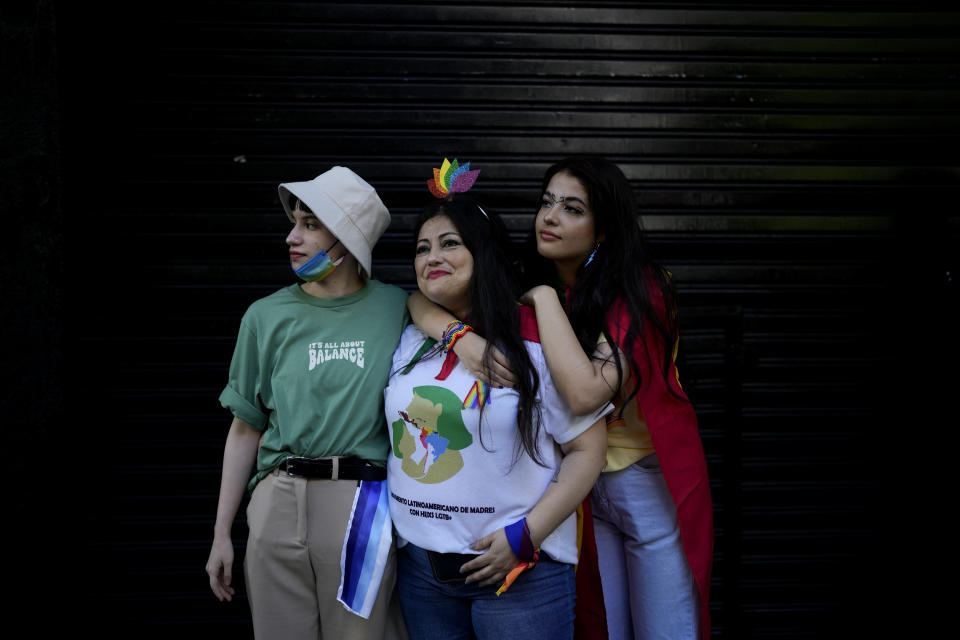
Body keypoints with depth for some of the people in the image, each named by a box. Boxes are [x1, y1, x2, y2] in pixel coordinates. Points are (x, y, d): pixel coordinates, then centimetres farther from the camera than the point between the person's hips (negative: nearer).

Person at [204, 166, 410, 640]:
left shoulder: (396, 309, 2)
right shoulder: (267, 316, 6)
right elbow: (245, 429, 10)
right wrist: (221, 534, 11)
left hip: (364, 510, -1)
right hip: (278, 507, 2)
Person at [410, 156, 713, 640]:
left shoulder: (639, 290, -19)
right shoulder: (527, 292, -3)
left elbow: (585, 392, -33)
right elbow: (421, 301, -10)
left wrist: (546, 299, -25)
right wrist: (462, 336, -31)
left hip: (650, 485, -4)